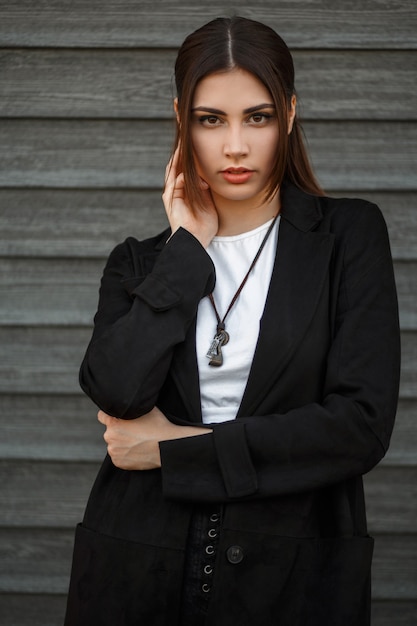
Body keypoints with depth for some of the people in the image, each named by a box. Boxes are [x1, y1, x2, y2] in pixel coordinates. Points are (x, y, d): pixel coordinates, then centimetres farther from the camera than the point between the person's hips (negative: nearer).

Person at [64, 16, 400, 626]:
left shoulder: (349, 236, 0)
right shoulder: (140, 263, 8)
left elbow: (362, 425, -11)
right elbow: (116, 392, -12)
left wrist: (176, 449, -9)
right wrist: (189, 248, -8)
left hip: (296, 576, -2)